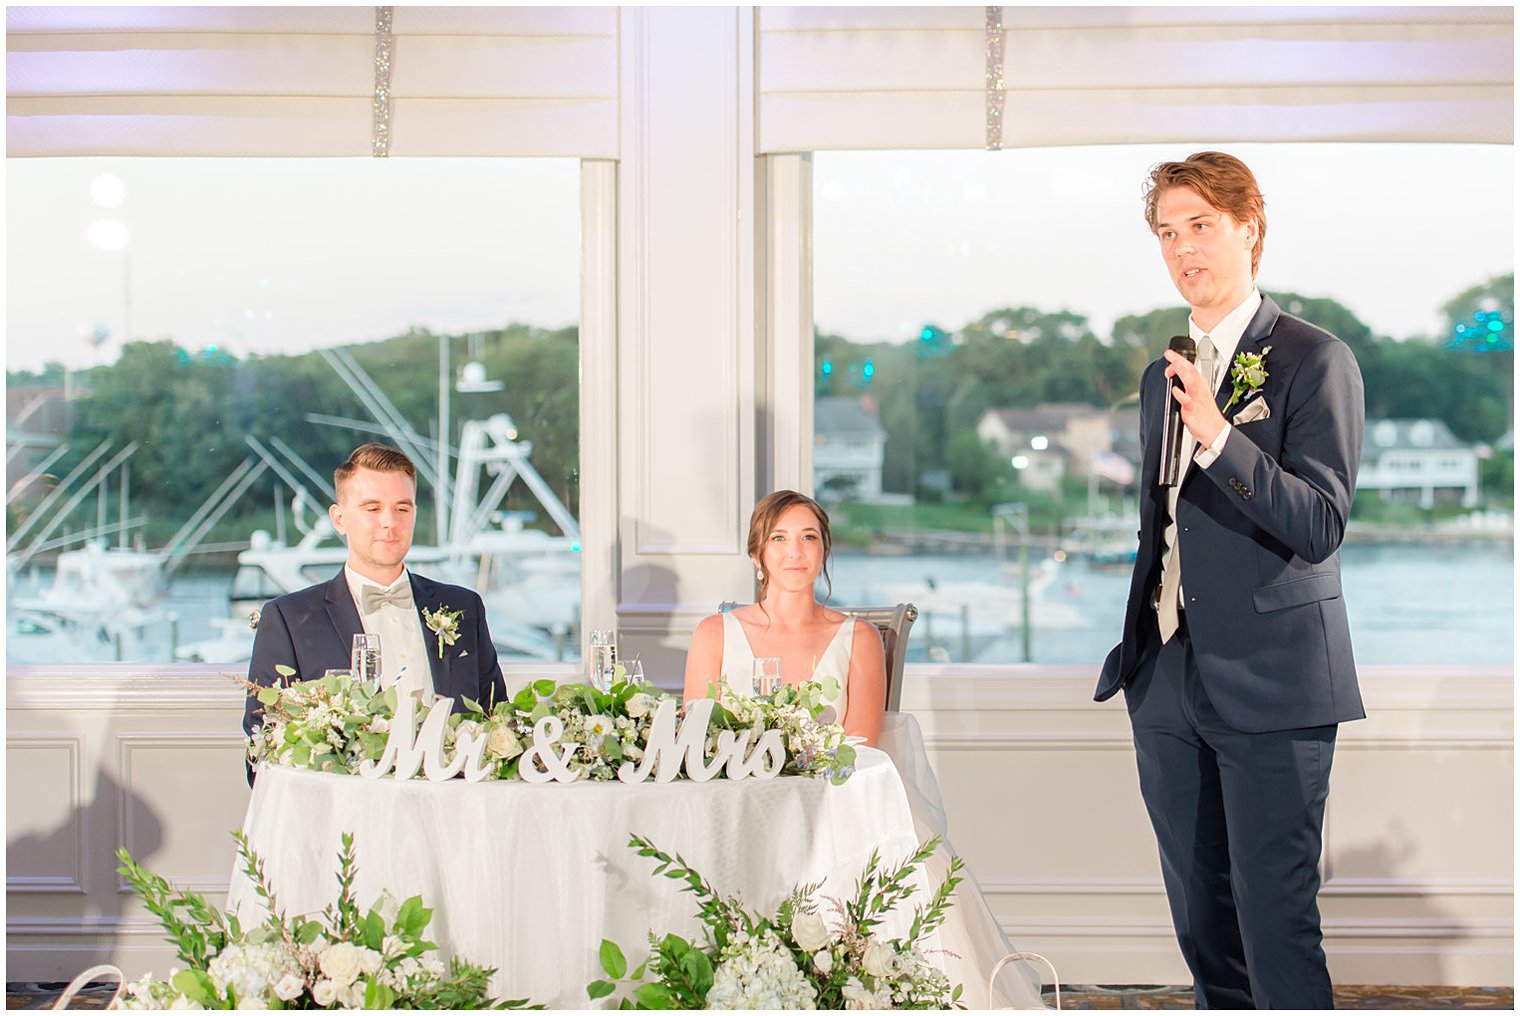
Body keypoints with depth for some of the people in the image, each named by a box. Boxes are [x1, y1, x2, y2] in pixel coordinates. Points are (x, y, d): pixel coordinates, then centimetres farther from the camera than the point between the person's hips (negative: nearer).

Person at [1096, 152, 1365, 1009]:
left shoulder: (1315, 360, -7)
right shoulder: (1164, 374, 16)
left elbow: (1321, 526, -17)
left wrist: (1219, 436, -28)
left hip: (1271, 684, -7)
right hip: (1170, 683, 7)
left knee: (1276, 921, -7)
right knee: (1202, 922, 12)